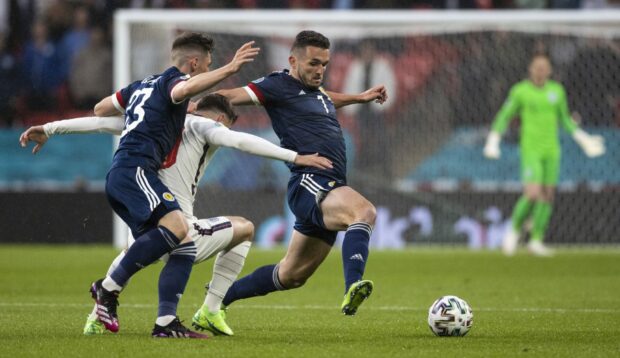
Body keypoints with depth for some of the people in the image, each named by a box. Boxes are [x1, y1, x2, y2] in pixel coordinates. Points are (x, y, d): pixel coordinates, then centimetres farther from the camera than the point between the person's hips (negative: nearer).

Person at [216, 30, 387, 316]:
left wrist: (359, 98, 55)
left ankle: (218, 298, 29)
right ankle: (352, 287, -55)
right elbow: (230, 97, -9)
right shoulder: (279, 86, -3)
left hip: (331, 190, 10)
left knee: (291, 275, 15)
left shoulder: (314, 91, 22)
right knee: (365, 211, -36)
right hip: (309, 183, -10)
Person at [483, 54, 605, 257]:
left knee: (548, 195, 3)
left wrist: (583, 139, 13)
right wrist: (493, 141, -10)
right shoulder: (520, 91, -7)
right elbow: (503, 117, 0)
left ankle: (536, 241, 13)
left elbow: (564, 119, 17)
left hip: (551, 150, 5)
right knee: (532, 194, -17)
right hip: (530, 150, -4)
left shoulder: (557, 90, 4)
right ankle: (514, 230, 7)